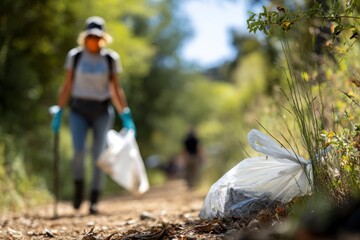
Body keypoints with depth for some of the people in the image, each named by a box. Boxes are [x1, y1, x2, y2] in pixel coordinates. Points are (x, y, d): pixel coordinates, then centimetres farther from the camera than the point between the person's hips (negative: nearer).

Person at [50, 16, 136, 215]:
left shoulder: (110, 58, 3)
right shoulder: (75, 56, 4)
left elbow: (116, 89, 5)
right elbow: (67, 86, 7)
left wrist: (125, 116, -1)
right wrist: (59, 112, 2)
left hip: (102, 111, 0)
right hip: (79, 110, 0)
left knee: (99, 155, -4)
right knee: (78, 151, -19)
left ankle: (94, 201, 4)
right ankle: (78, 188, 6)